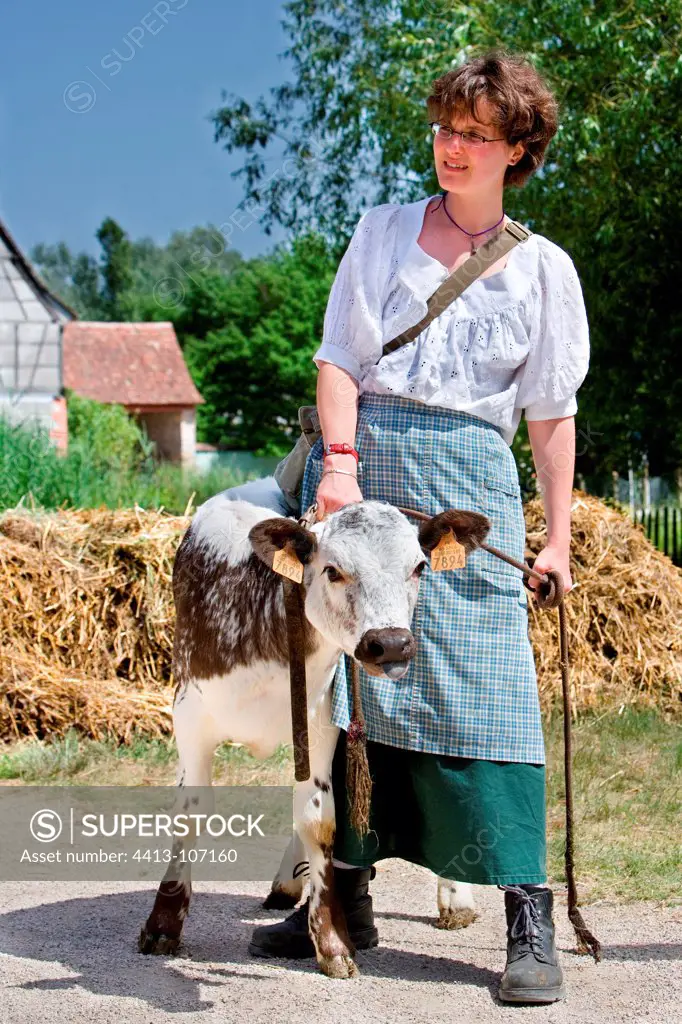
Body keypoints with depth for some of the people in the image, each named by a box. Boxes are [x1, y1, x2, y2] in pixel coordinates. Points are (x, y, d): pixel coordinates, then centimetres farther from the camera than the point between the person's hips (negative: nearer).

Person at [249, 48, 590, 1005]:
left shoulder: (543, 268, 12)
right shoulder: (383, 231, 13)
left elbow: (552, 413, 12)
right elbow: (339, 360, 5)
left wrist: (559, 537, 6)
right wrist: (339, 462, -10)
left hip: (468, 477, -1)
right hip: (361, 459, 2)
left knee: (485, 684, -10)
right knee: (351, 672, 0)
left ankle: (530, 923, -9)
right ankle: (346, 897, 10)